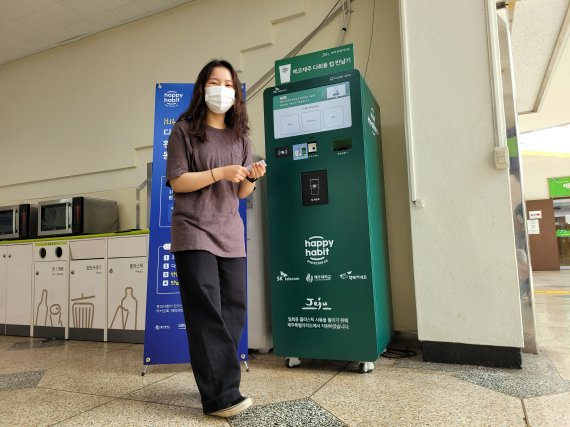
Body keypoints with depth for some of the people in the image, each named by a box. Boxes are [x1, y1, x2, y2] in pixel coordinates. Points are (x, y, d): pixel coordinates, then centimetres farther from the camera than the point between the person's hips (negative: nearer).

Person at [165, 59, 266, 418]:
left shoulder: (240, 136, 14)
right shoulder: (185, 130, 1)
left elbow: (242, 193, 13)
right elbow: (177, 181, -6)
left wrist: (252, 177, -9)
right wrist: (219, 173, -17)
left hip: (231, 233, 5)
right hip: (194, 232, -5)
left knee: (234, 310, 5)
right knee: (207, 313, -9)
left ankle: (217, 383, 21)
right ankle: (220, 395, -3)